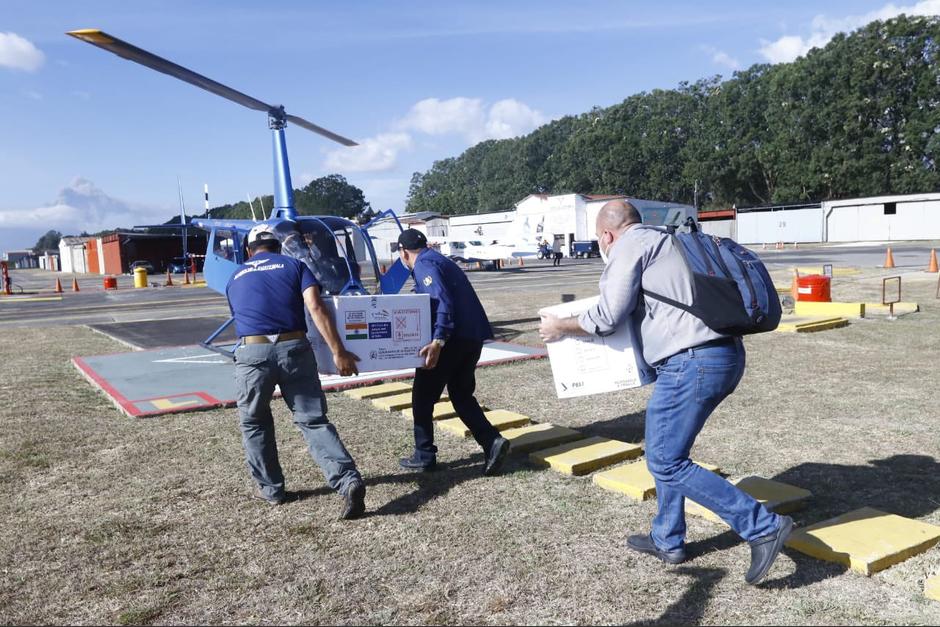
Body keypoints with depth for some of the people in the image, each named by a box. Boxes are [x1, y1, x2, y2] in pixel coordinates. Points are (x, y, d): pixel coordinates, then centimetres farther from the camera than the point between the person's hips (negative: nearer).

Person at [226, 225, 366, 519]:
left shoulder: (235, 279, 23)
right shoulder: (294, 265, 14)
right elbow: (316, 308, -2)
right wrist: (338, 352, -6)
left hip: (252, 352, 1)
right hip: (294, 348, -1)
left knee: (254, 423, 22)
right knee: (313, 421, 6)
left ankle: (271, 488, 30)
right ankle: (349, 480, -9)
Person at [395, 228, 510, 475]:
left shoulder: (424, 265, -7)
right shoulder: (440, 260, 22)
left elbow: (442, 301, -22)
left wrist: (438, 340, -29)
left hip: (452, 338, -9)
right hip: (473, 336, 9)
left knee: (423, 397, 7)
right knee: (462, 395, 18)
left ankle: (425, 456, 15)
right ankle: (493, 441, 2)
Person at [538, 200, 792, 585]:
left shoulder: (628, 246, -3)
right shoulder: (664, 241, 23)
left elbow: (608, 317, -8)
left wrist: (561, 328, 6)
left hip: (692, 362, -10)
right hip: (723, 355, 10)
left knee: (666, 463, -3)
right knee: (665, 450, 20)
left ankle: (763, 526, 0)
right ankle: (667, 540, 29)